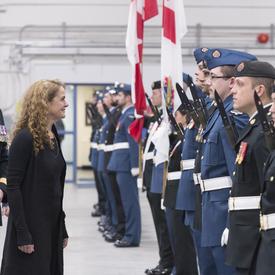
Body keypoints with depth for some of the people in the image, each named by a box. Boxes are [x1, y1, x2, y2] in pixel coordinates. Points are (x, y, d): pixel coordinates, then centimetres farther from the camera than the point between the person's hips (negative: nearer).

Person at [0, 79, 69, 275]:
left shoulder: (53, 136, 10)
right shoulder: (25, 138, -14)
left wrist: (62, 229, 14)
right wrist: (22, 234, -20)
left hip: (52, 223, 8)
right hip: (31, 224, -8)